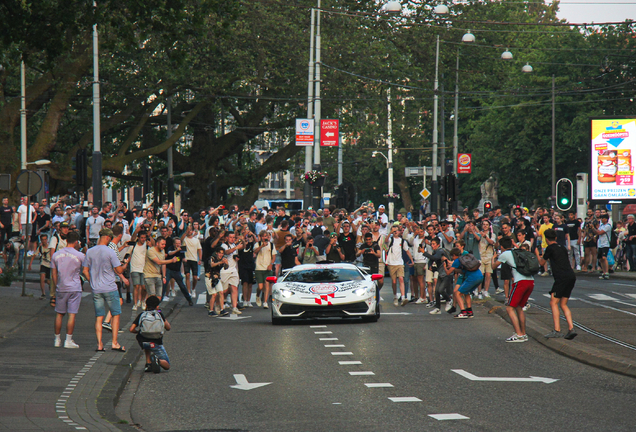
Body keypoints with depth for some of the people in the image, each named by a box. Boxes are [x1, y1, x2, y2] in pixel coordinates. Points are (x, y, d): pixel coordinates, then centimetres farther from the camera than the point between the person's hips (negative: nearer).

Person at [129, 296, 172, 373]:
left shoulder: (142, 315, 9)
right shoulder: (159, 314, 8)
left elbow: (131, 329, 2)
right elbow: (168, 328, 16)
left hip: (143, 343, 2)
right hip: (157, 344, -2)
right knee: (167, 366, 11)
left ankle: (148, 364, 25)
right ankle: (157, 361, -24)